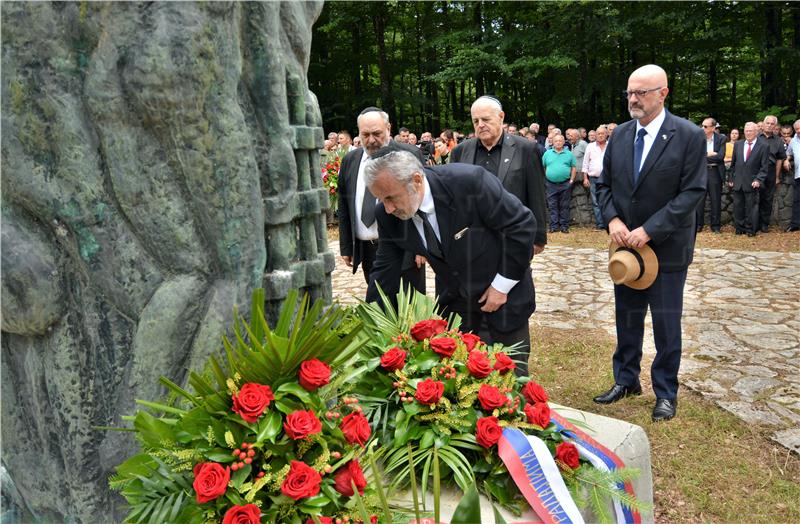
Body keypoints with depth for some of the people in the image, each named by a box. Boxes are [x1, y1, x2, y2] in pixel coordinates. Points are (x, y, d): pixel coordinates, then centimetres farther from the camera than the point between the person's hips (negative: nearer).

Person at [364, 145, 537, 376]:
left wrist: (502, 285, -16)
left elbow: (522, 223, -20)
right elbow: (384, 271, -5)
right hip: (452, 295, 4)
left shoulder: (469, 181, -31)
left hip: (503, 287, -3)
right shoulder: (388, 216, -16)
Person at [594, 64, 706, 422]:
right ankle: (626, 380, 32)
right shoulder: (620, 134, 5)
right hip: (626, 245, 4)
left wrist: (649, 230, -20)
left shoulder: (689, 136, -9)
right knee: (627, 317, 15)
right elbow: (605, 184, 9)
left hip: (667, 247, -4)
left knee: (666, 322, 7)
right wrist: (613, 219, -9)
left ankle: (666, 392, 23)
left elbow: (692, 192, -14)